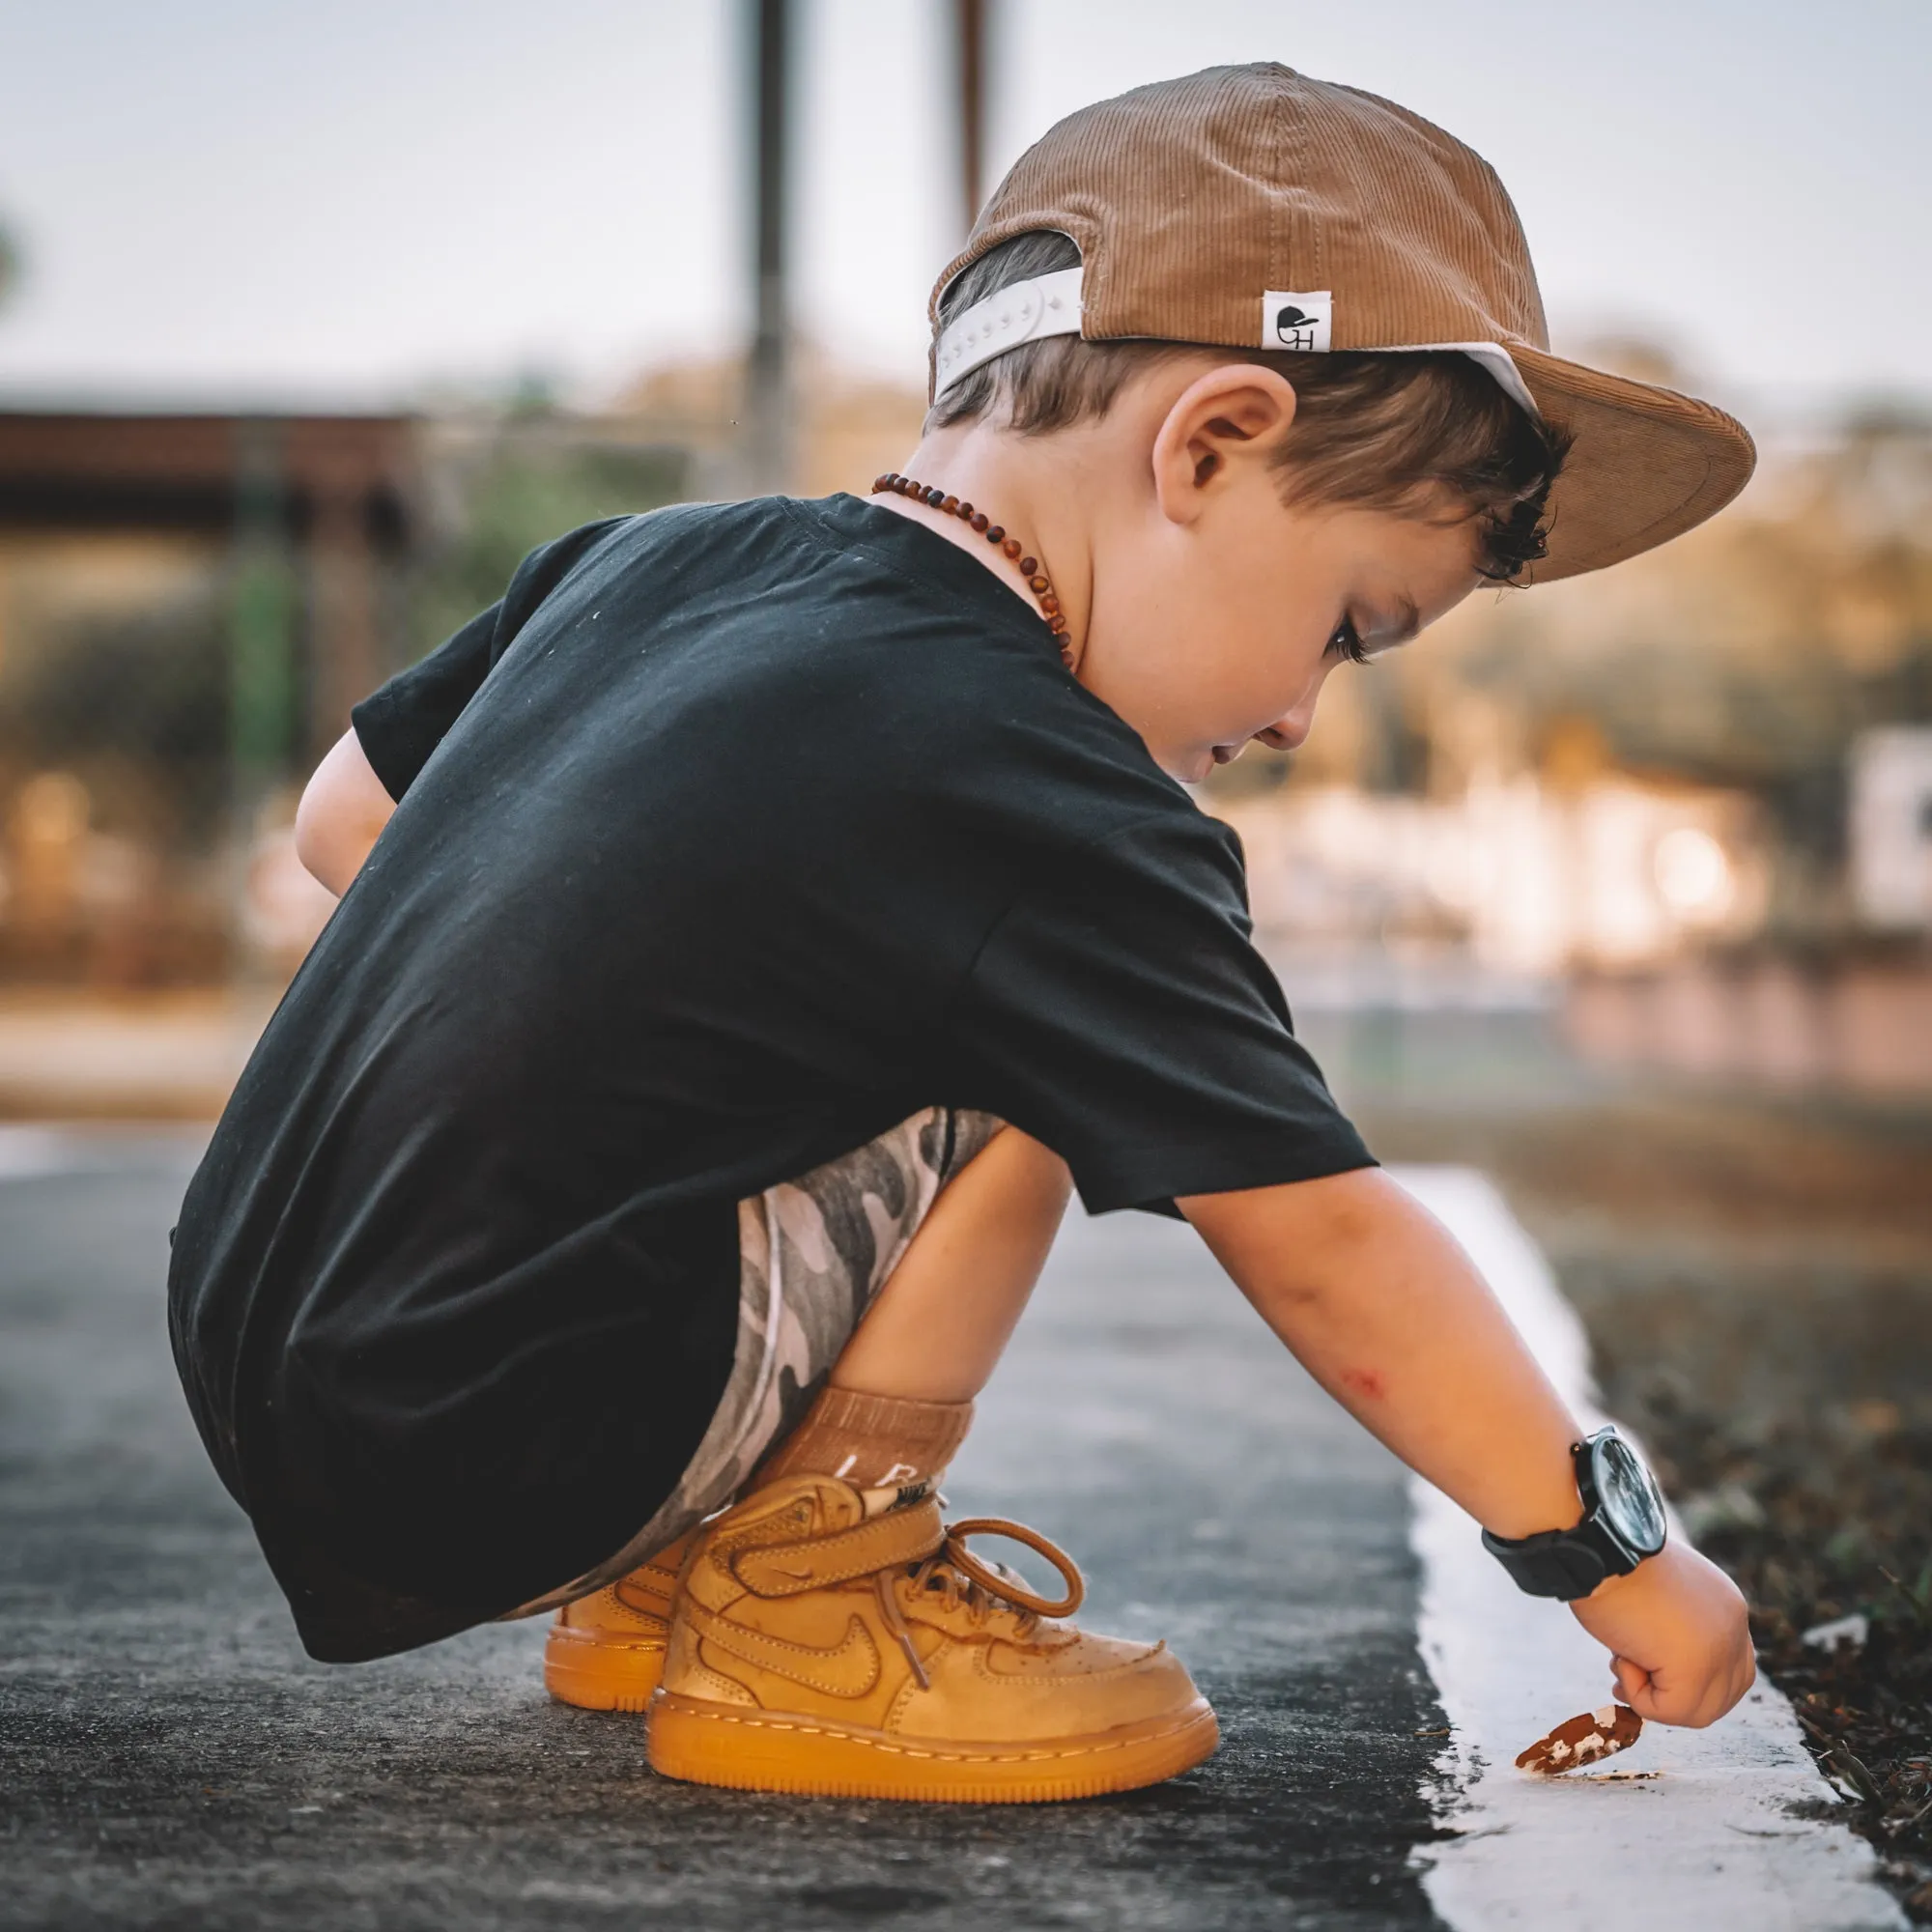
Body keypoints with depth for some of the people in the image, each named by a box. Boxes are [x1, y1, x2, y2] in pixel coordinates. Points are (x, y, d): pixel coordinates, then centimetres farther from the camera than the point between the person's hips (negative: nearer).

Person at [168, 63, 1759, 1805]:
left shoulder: (652, 555, 8)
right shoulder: (1049, 811, -15)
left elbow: (344, 820, 20)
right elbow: (1327, 1247, -11)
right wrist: (1611, 1546, 0)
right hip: (483, 1476, -9)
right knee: (1036, 1048, -11)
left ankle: (655, 1587, 22)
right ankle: (804, 1612, -2)